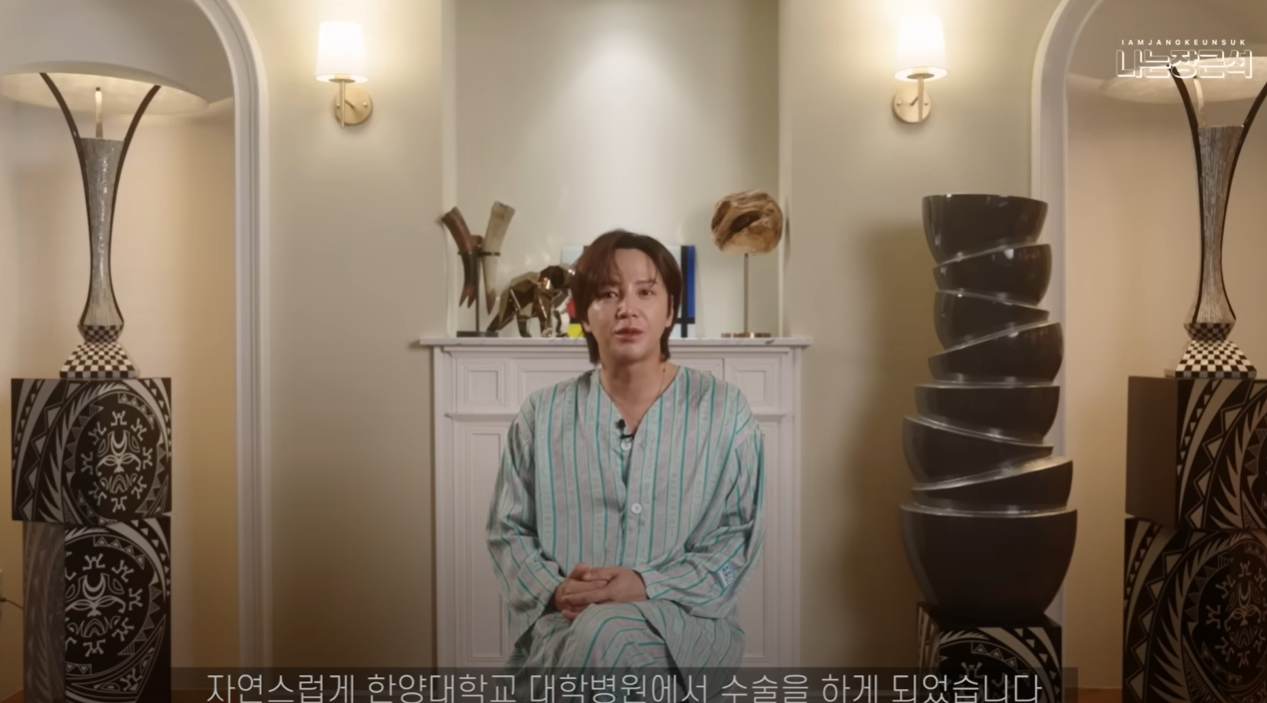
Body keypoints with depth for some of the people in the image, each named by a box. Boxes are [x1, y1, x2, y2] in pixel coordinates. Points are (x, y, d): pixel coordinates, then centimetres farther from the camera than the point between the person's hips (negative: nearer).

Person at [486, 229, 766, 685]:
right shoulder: (542, 415, 7)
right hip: (562, 623, 1)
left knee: (604, 635, -35)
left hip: (684, 620, -1)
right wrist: (553, 590, -11)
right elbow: (508, 531, 10)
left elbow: (740, 534, 1)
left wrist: (651, 586, -15)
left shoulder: (724, 411, 2)